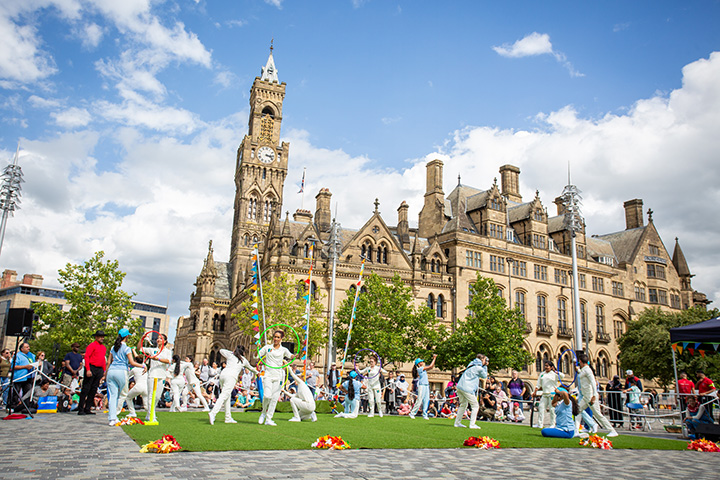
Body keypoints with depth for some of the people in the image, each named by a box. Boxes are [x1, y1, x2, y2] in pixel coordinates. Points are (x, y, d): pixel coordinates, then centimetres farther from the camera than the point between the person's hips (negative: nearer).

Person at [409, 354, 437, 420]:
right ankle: (412, 414, -1)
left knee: (426, 401, 5)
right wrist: (434, 358, -5)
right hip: (422, 385, -8)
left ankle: (424, 415, 8)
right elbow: (430, 366, -11)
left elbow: (431, 367, 20)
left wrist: (434, 359, 12)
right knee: (419, 401, -8)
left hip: (426, 386, 8)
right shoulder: (419, 369, -9)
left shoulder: (423, 368, 16)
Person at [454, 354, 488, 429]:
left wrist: (484, 366, 25)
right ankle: (472, 424, -5)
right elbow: (485, 376, 13)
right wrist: (485, 366, 16)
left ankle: (457, 422, 20)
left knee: (463, 405, 19)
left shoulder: (471, 364, 17)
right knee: (475, 406, 1)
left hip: (460, 387, 8)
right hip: (467, 388, -8)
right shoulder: (479, 368, -5)